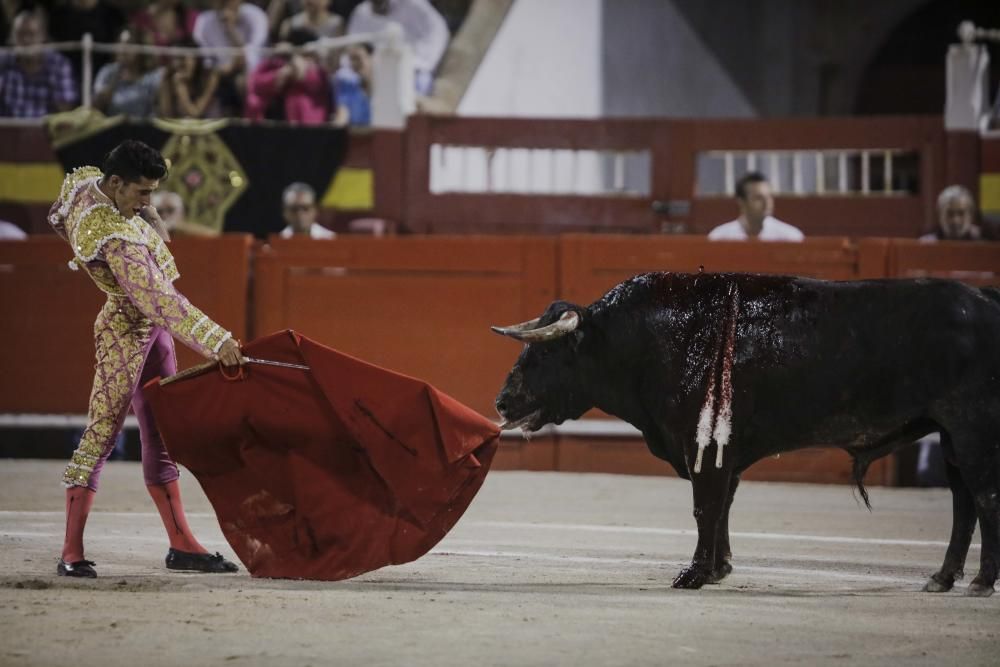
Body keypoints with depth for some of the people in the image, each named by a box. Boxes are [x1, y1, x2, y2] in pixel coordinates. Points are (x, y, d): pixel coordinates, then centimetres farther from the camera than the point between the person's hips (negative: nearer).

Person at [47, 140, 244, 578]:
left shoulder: (84, 181, -4)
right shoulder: (115, 238, -31)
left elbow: (60, 218, 18)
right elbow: (160, 301, -35)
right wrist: (216, 341, -36)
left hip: (151, 328, 10)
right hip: (127, 331, -10)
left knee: (160, 435, 11)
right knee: (103, 431, -8)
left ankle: (181, 545, 16)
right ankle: (72, 554, -6)